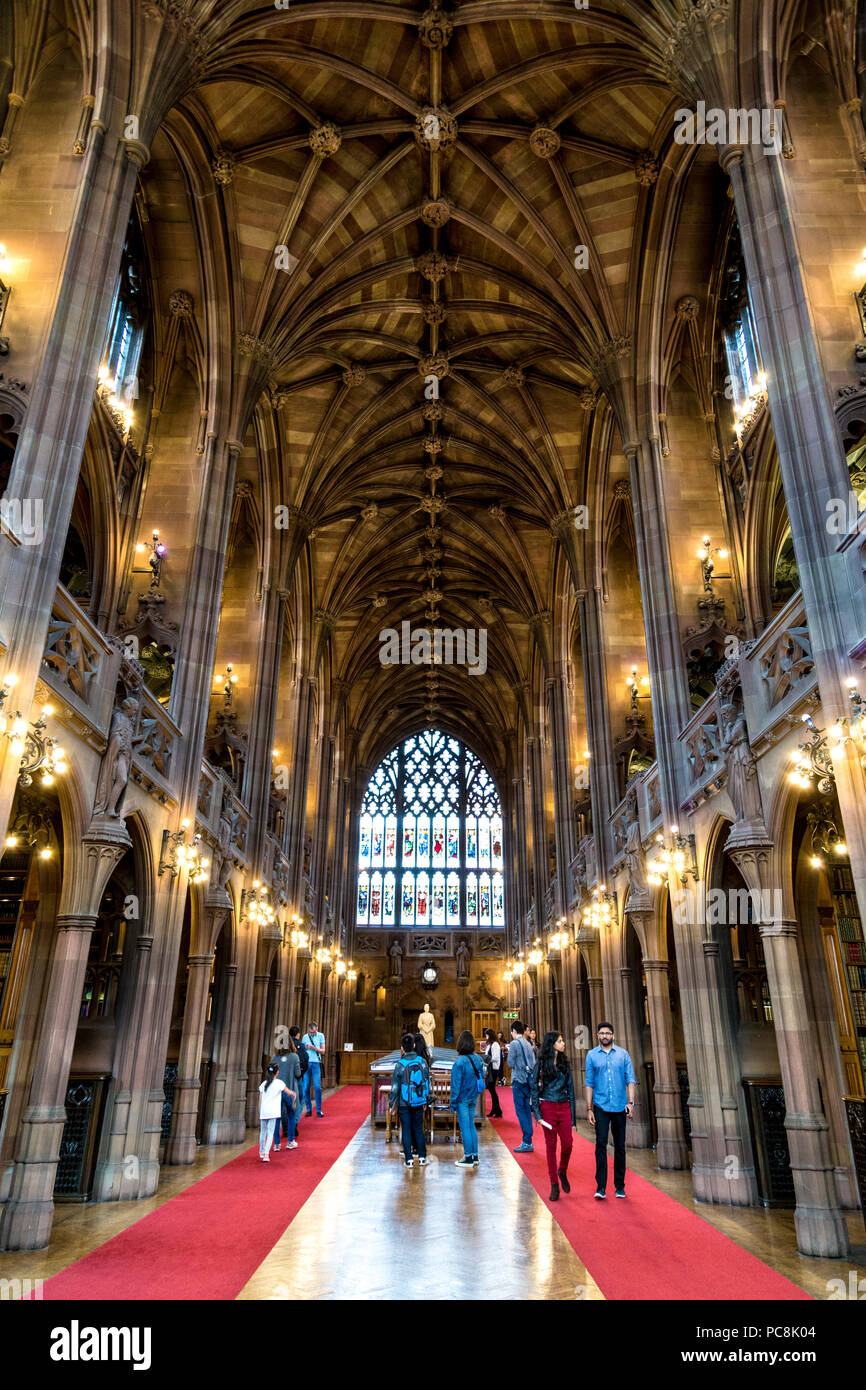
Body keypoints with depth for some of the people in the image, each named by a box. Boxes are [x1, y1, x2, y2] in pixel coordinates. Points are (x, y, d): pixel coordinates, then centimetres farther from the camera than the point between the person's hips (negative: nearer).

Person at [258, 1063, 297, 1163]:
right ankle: (266, 1154, -13)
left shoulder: (264, 1084, 9)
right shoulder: (279, 1083, -1)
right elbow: (289, 1092, 8)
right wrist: (294, 1094, 29)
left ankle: (261, 1152, 34)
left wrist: (260, 1113, 18)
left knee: (263, 1131, 20)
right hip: (273, 1112, -4)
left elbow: (260, 1100, 10)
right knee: (270, 1133, -1)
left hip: (263, 1112, 4)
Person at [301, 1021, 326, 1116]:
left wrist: (315, 1048, -15)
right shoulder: (305, 1036, 10)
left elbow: (323, 1051, 3)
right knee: (306, 1087, -1)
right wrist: (305, 1048, -9)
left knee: (317, 1087, -7)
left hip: (316, 1063, -2)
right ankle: (309, 1109, 11)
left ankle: (318, 1110, 2)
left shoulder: (320, 1036, 5)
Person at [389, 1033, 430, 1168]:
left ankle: (409, 1159, 10)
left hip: (404, 1103, -3)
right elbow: (427, 1082, 4)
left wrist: (392, 1103, 4)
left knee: (406, 1130, 7)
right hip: (419, 1102, 3)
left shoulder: (400, 1065, -15)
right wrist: (426, 1099, 16)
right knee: (418, 1129, 14)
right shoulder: (422, 1062, -5)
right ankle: (422, 1157, 17)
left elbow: (395, 1087, -9)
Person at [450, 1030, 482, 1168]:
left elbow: (456, 1085, -18)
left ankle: (468, 1158, 11)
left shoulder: (459, 1062, -22)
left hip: (462, 1099, -6)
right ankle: (475, 1156, 23)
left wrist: (453, 1103, -9)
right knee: (471, 1126, 17)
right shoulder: (478, 1059, -4)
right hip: (473, 1098, 6)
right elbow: (481, 1077, 7)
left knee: (465, 1128, 4)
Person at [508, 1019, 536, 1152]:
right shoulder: (528, 1044, 11)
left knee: (520, 1111, -3)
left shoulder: (514, 1043, -11)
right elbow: (533, 1063, 11)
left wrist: (509, 1052, 4)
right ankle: (528, 1141, 14)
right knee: (527, 1111, 12)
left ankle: (527, 1142, -6)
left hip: (519, 1080, -7)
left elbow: (511, 1063, -11)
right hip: (529, 1080, 7)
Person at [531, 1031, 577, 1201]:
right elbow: (534, 1089, -2)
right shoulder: (541, 1064, -1)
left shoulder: (565, 1063, 10)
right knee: (551, 1146, 2)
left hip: (564, 1107, 3)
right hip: (548, 1107, -3)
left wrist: (573, 1117, 8)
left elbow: (570, 1088, 11)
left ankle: (562, 1172, 25)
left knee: (568, 1144, -3)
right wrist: (537, 1114, -10)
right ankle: (554, 1185, 14)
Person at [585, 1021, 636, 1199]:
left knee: (620, 1146, 7)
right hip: (601, 1106, -1)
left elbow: (630, 1080, 4)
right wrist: (589, 1109, 0)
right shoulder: (592, 1055, 4)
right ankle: (600, 1186, -5)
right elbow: (589, 1083, 4)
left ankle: (619, 1186, 18)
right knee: (601, 1144, -8)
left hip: (620, 1106, 1)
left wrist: (631, 1102, -8)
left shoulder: (623, 1054, 5)